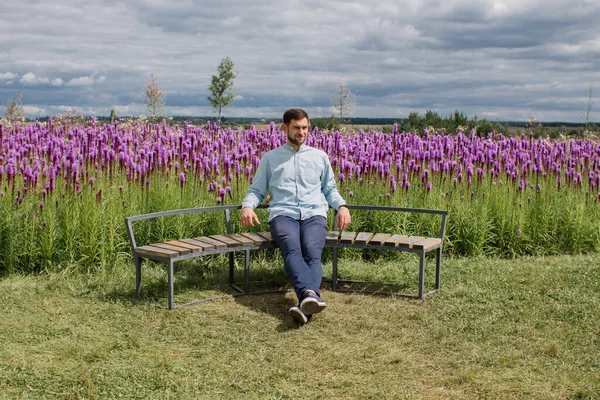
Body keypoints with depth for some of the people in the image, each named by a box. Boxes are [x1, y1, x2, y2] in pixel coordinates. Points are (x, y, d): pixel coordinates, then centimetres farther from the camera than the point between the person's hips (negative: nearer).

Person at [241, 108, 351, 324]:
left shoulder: (320, 156, 25)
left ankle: (305, 305, -53)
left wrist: (342, 206, 8)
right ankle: (310, 294, -59)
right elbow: (256, 190, 21)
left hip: (314, 214, 1)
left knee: (312, 251, -32)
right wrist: (247, 206, -2)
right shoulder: (270, 158, 20)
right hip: (283, 214, -1)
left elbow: (330, 189, 29)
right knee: (292, 250, -35)